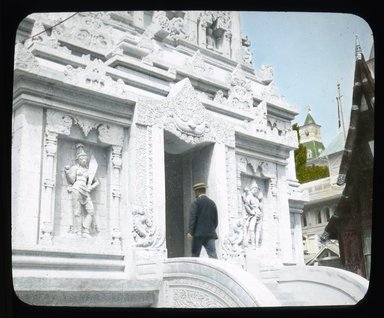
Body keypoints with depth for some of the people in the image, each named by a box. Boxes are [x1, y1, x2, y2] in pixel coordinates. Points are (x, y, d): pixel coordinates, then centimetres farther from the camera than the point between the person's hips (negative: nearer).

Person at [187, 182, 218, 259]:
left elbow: (192, 217, -12)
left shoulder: (196, 202, -1)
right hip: (210, 234, 4)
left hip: (199, 234, -4)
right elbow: (216, 220, 15)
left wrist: (190, 232, -17)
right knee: (213, 256, -4)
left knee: (195, 256, 4)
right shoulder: (212, 203, 15)